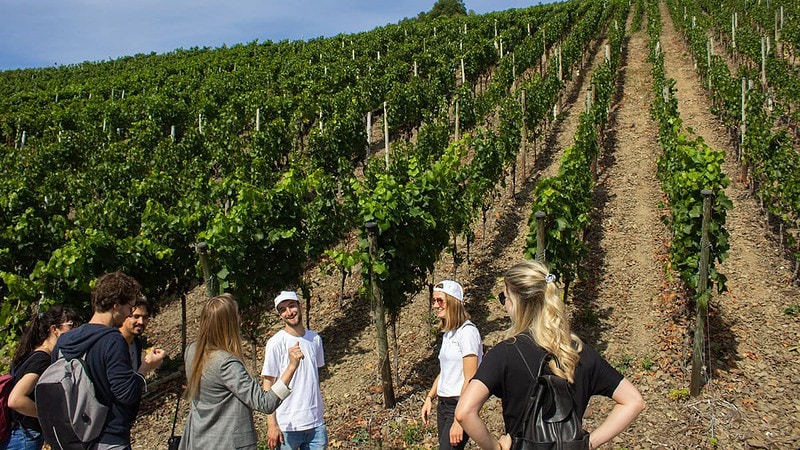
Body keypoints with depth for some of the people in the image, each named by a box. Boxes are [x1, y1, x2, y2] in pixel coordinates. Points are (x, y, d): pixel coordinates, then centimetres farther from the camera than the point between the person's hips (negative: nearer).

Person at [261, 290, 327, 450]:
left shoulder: (315, 339, 7)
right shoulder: (275, 343, -9)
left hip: (316, 423, 5)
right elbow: (268, 385, -8)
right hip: (287, 426, -5)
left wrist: (319, 416, 16)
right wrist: (271, 425, -12)